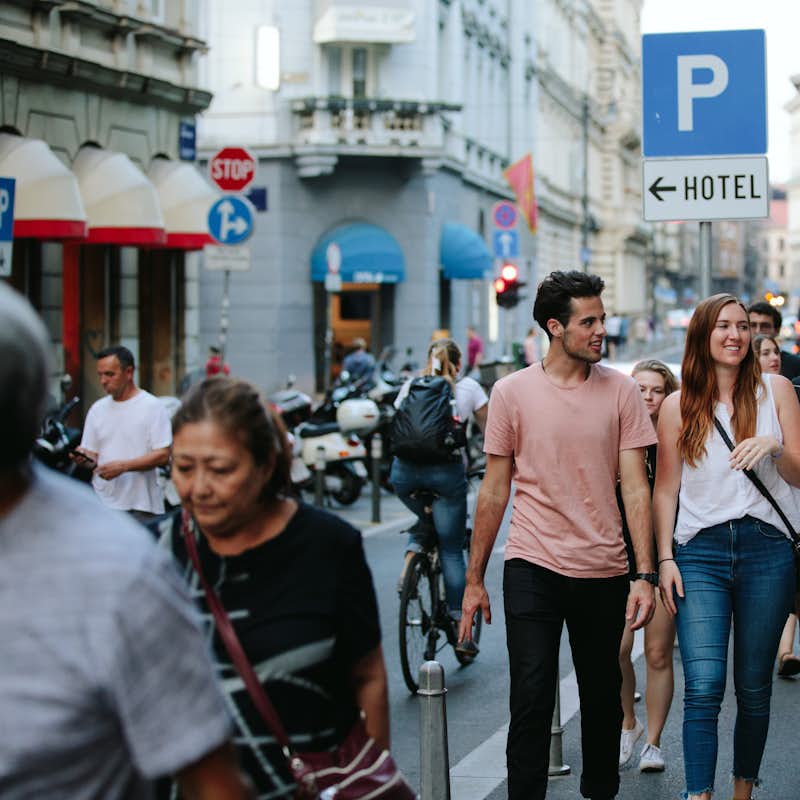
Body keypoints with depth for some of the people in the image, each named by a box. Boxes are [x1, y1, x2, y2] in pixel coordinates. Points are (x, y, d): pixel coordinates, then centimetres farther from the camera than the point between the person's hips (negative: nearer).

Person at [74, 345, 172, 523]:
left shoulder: (152, 407, -2)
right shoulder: (97, 409, 16)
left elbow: (163, 455, -9)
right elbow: (93, 455, 16)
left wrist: (123, 466, -18)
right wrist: (84, 457, -8)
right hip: (102, 502, 4)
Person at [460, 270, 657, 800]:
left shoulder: (621, 391, 1)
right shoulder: (513, 392, -1)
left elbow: (635, 488, 0)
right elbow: (495, 490, 4)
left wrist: (645, 576, -8)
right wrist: (474, 579, 4)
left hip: (604, 571, 2)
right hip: (533, 568, -1)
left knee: (603, 700, 12)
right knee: (531, 700, -7)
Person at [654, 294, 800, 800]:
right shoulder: (679, 406, 8)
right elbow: (666, 489, 9)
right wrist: (665, 559, 1)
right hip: (700, 552, 0)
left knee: (754, 688, 7)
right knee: (704, 687, -12)